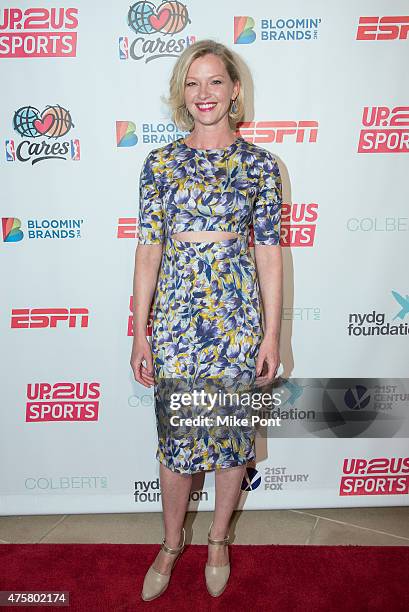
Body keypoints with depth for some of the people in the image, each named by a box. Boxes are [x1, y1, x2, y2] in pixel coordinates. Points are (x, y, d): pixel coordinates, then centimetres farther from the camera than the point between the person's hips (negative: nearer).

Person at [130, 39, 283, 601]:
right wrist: (140, 333, 0)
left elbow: (269, 253, 0)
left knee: (233, 437, 13)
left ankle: (218, 538, 40)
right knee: (175, 439, 12)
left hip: (238, 318, 0)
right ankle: (172, 543, 38)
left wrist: (272, 335, -2)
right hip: (175, 319, 1)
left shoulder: (260, 164, 1)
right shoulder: (161, 162, 3)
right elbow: (148, 249, 1)